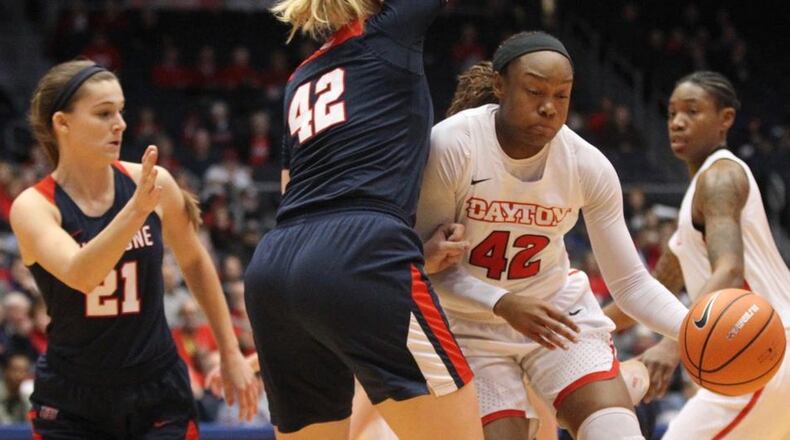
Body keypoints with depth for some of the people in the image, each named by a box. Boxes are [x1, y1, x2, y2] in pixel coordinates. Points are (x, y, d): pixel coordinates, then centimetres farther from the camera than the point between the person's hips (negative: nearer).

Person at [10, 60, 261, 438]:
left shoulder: (150, 183, -5)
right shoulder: (33, 207, -13)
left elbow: (194, 263, 11)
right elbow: (80, 275, -32)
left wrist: (231, 353, 13)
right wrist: (136, 209, -44)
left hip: (159, 394, 1)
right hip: (71, 406, -1)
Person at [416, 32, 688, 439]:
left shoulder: (587, 165, -13)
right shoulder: (451, 145, -21)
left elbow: (630, 282, -8)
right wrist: (503, 304, -30)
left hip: (560, 311, 2)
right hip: (471, 325, -2)